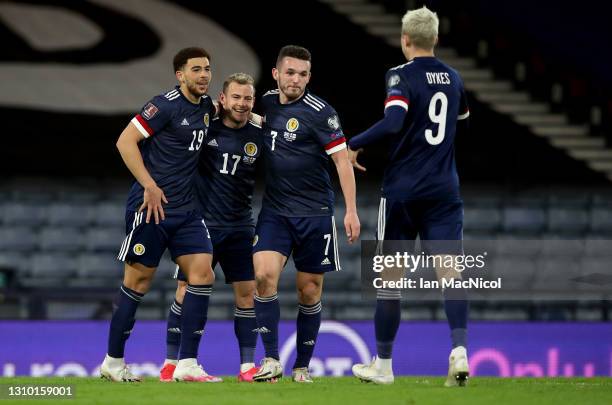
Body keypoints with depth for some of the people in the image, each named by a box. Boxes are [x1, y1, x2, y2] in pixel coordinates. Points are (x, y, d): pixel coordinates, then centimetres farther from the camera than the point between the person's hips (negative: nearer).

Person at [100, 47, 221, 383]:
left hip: (185, 210, 7)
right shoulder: (166, 105, -12)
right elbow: (125, 141, -16)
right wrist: (150, 186, -19)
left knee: (202, 273, -6)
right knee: (139, 279, -1)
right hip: (152, 205, -7)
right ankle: (113, 362, 12)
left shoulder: (205, 106, 11)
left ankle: (187, 364, -6)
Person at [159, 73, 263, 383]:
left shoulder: (259, 136, 0)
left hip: (240, 227, 2)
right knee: (187, 290, -2)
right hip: (201, 222, -2)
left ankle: (248, 366, 6)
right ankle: (170, 363, 7)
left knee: (247, 292, -1)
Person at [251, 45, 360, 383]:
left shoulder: (320, 112, -10)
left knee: (309, 292, 2)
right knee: (264, 275, -17)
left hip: (314, 212, -3)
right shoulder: (267, 102, 7)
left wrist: (351, 210, -16)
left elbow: (342, 159, -10)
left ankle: (302, 367, 15)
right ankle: (272, 361, -13)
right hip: (274, 211, 3)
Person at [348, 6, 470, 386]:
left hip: (402, 191, -4)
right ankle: (460, 351, -25)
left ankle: (383, 364, 16)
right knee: (450, 272, -4)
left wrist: (354, 145, -13)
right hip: (445, 191, 4)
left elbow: (393, 122, -24)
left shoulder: (401, 76, -9)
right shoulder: (453, 78, 9)